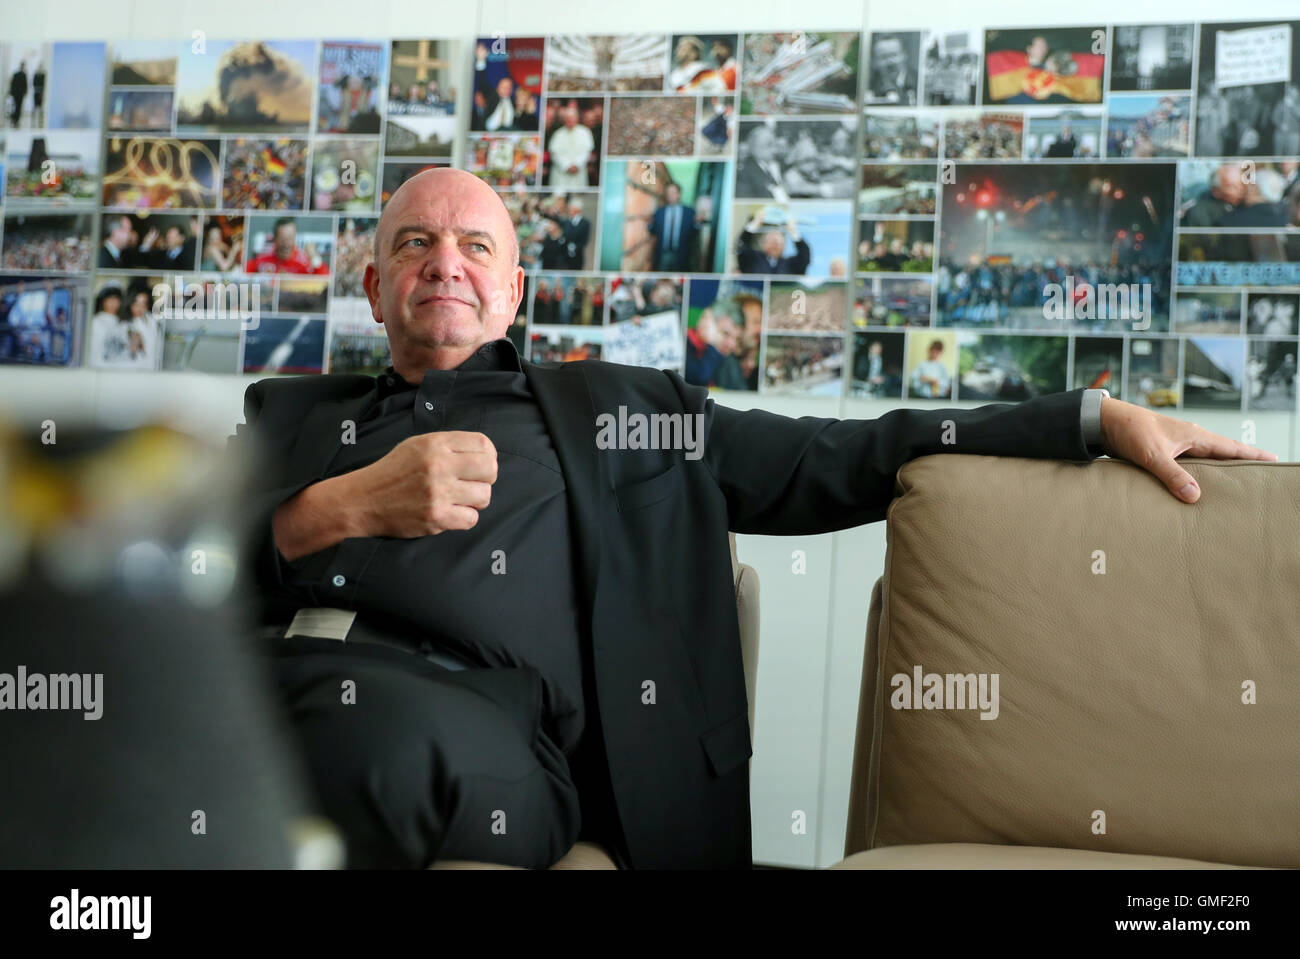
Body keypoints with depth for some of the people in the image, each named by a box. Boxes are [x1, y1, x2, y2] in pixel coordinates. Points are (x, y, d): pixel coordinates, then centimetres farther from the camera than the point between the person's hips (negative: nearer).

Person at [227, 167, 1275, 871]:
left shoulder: (608, 408, 23)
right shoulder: (286, 411, 28)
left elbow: (832, 460, 19)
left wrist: (1098, 417, 14)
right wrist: (345, 507, -6)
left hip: (467, 714, -1)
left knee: (387, 734, -37)